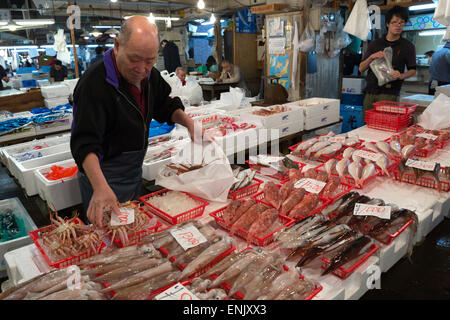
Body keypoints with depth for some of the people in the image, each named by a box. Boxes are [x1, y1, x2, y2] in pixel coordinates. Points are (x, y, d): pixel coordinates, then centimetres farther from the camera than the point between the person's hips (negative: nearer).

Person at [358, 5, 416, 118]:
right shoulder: (375, 44, 12)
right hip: (370, 92, 3)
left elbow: (412, 70, 10)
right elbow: (361, 69, 9)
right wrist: (371, 57, -9)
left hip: (389, 93, -2)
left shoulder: (407, 46, 8)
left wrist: (401, 75, -11)